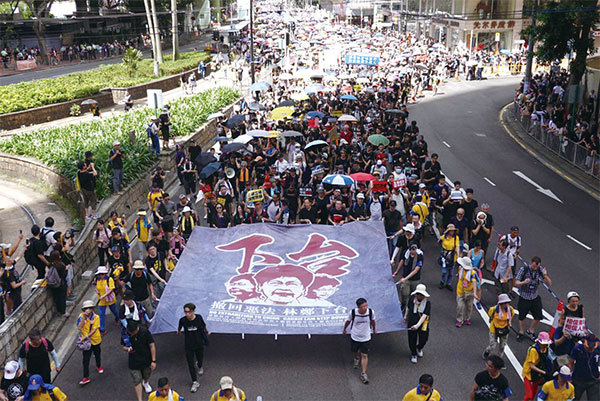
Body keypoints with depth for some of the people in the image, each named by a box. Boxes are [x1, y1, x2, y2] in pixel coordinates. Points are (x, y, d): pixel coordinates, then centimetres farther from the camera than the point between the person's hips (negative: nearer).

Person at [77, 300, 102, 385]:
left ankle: (99, 366, 51)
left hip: (96, 340, 1)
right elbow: (79, 328, -23)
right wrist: (84, 317, -28)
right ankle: (86, 378, 5)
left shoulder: (96, 317, -13)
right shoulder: (81, 316, -11)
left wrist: (86, 336, -26)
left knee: (97, 354, 23)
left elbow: (94, 329, -18)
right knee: (86, 360, -1)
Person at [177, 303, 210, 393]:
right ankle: (195, 382, 17)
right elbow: (179, 327, 4)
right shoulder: (183, 320, -21)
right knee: (190, 364, 3)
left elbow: (204, 326, 2)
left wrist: (207, 332, 20)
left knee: (200, 359, 22)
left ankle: (200, 366, 59)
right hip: (188, 346, -1)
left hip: (199, 344, 1)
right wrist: (178, 331, 23)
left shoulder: (199, 318, -20)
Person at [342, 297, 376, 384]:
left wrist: (374, 328, 19)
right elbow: (348, 321, -2)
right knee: (354, 351, 23)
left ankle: (363, 374, 10)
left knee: (365, 355, -2)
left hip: (366, 337, -1)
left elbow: (372, 320, 2)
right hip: (354, 336, 1)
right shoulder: (353, 312, -24)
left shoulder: (371, 312, -22)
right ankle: (357, 358, 58)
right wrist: (344, 329, 14)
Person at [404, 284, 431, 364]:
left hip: (422, 324, -2)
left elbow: (424, 315, -25)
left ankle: (419, 348, 44)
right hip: (412, 322, 2)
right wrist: (405, 317, 21)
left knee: (423, 339, 7)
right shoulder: (412, 298, -9)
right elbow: (408, 307, 10)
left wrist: (418, 325, -33)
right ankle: (413, 354, 34)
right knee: (412, 339, 8)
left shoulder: (427, 303, -18)